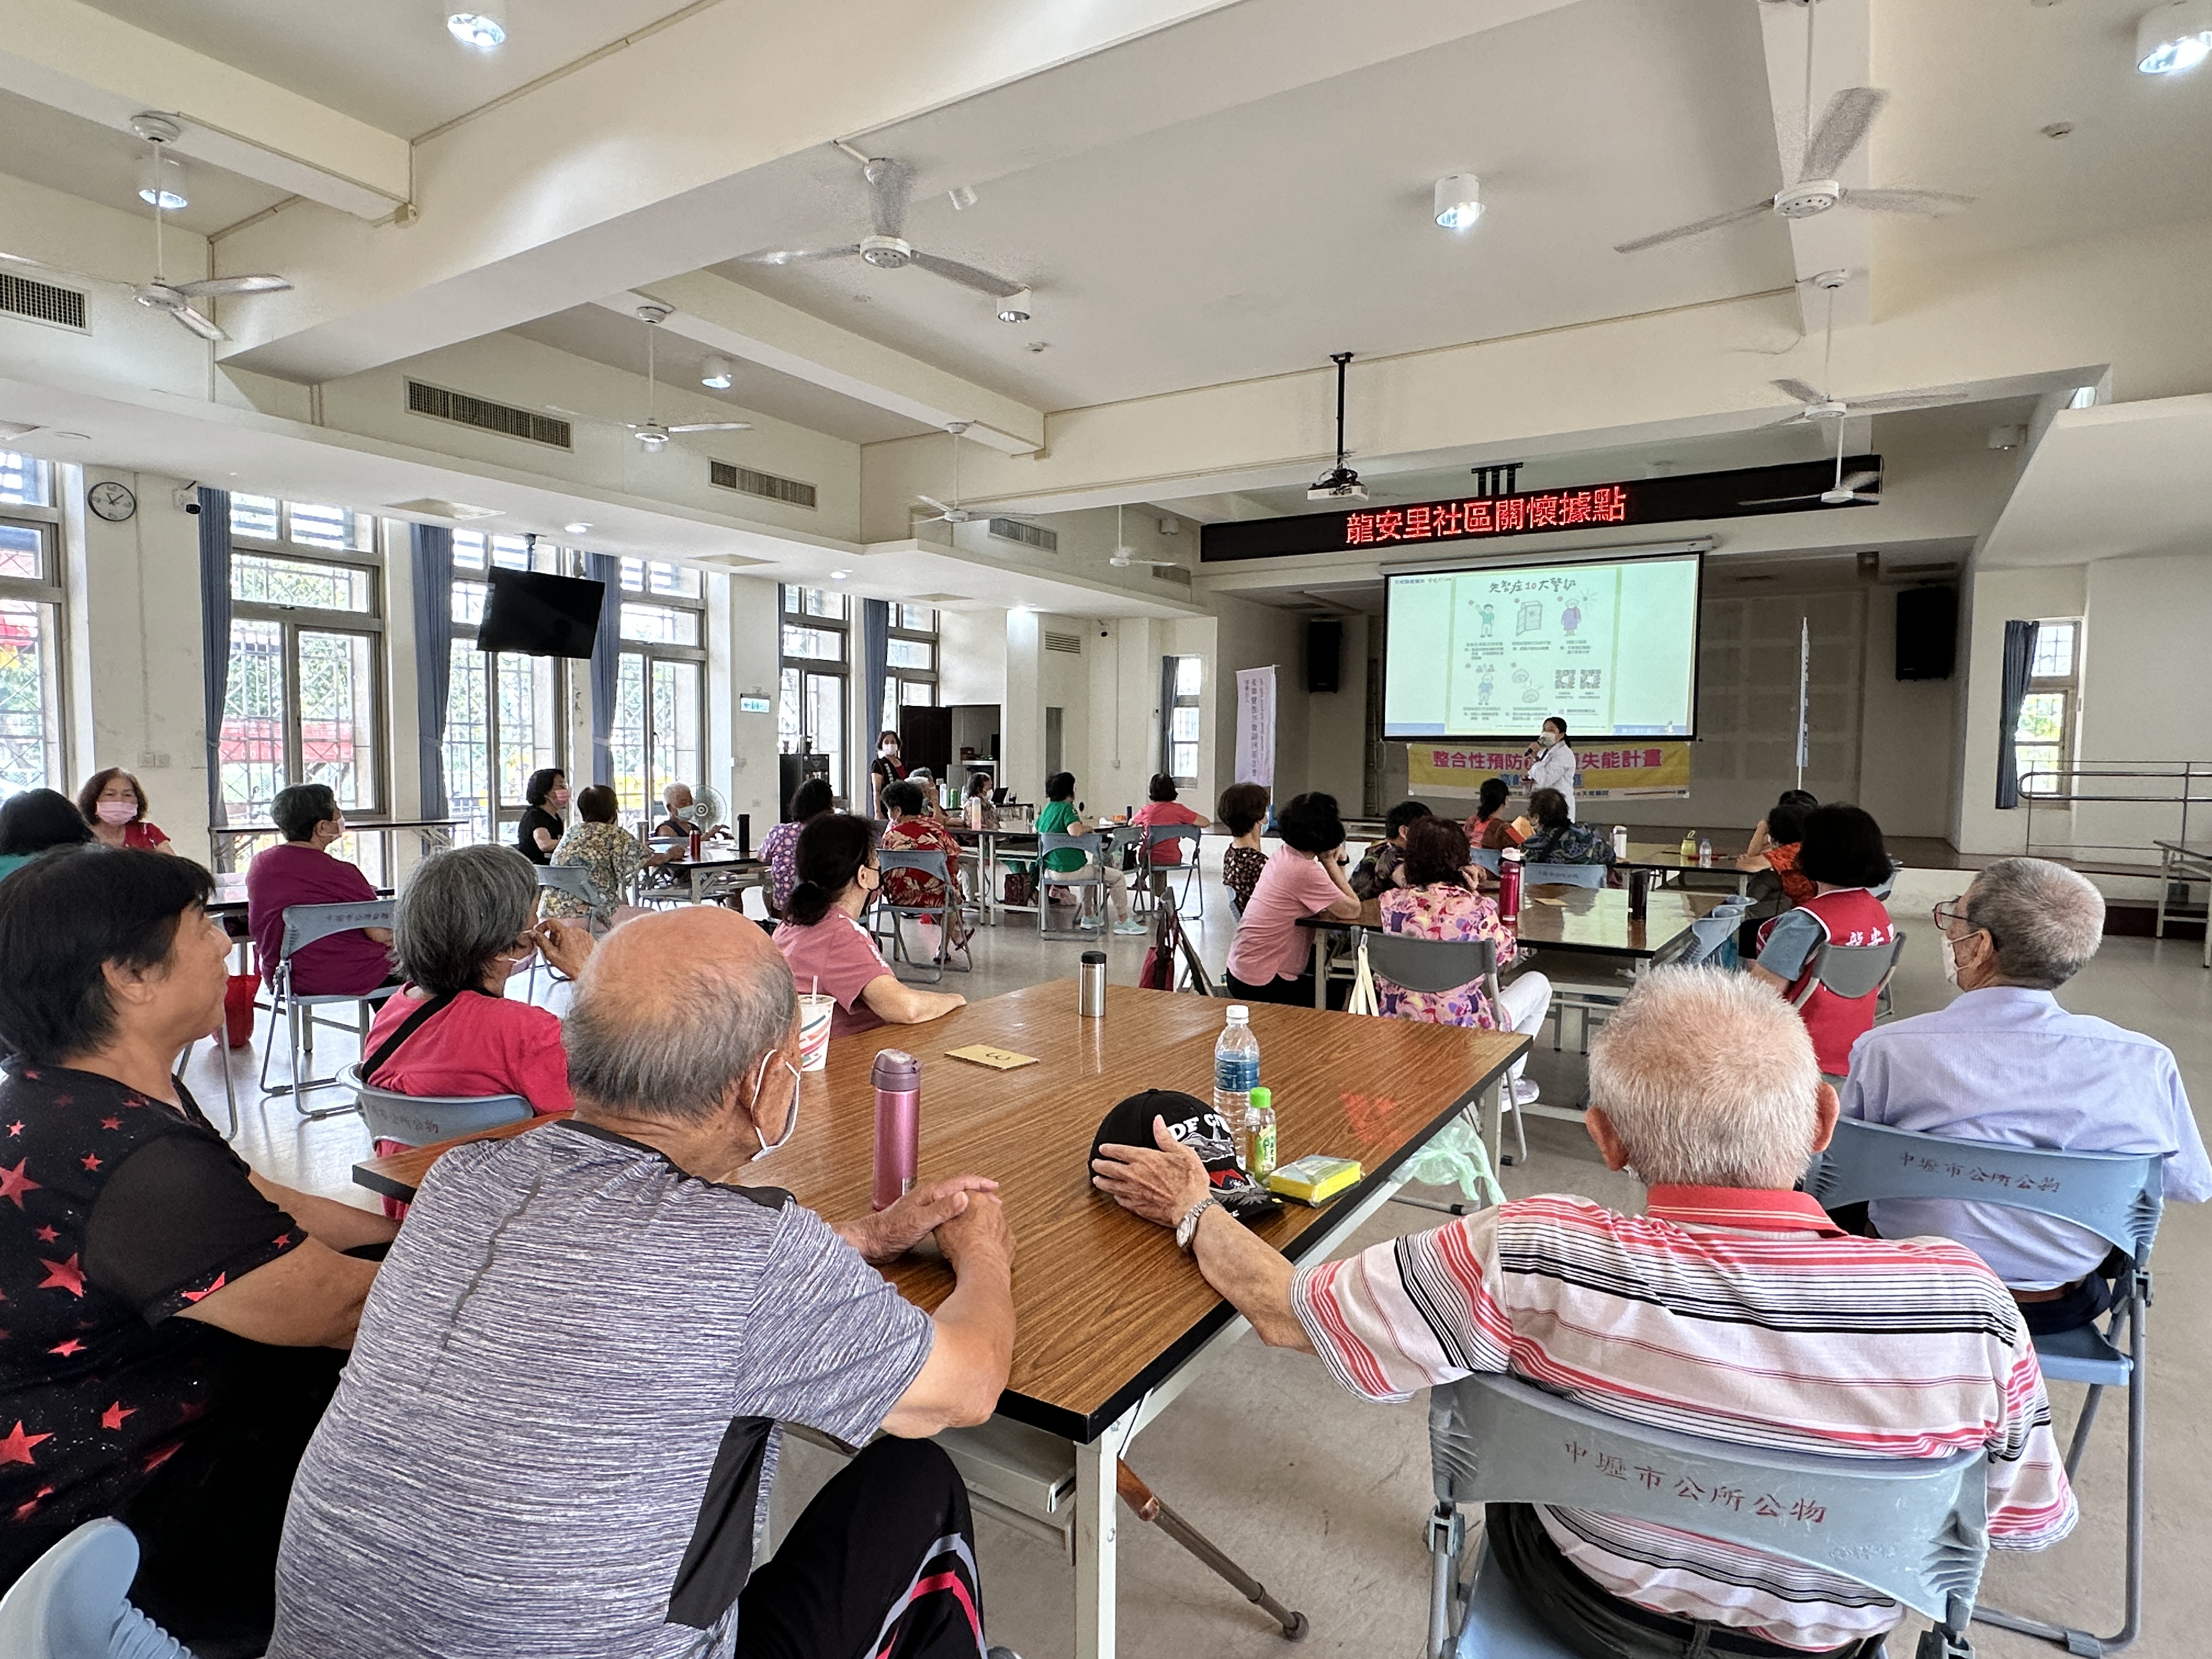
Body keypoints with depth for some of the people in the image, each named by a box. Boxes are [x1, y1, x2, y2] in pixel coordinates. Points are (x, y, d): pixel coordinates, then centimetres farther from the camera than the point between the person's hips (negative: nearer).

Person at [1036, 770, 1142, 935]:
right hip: (1071, 870, -9)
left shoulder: (1047, 809, 10)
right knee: (1118, 877, 4)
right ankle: (1123, 921, 12)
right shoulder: (1067, 808, -14)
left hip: (1050, 870, 9)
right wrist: (1088, 827, -10)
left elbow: (1036, 829, 30)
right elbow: (1075, 831, -33)